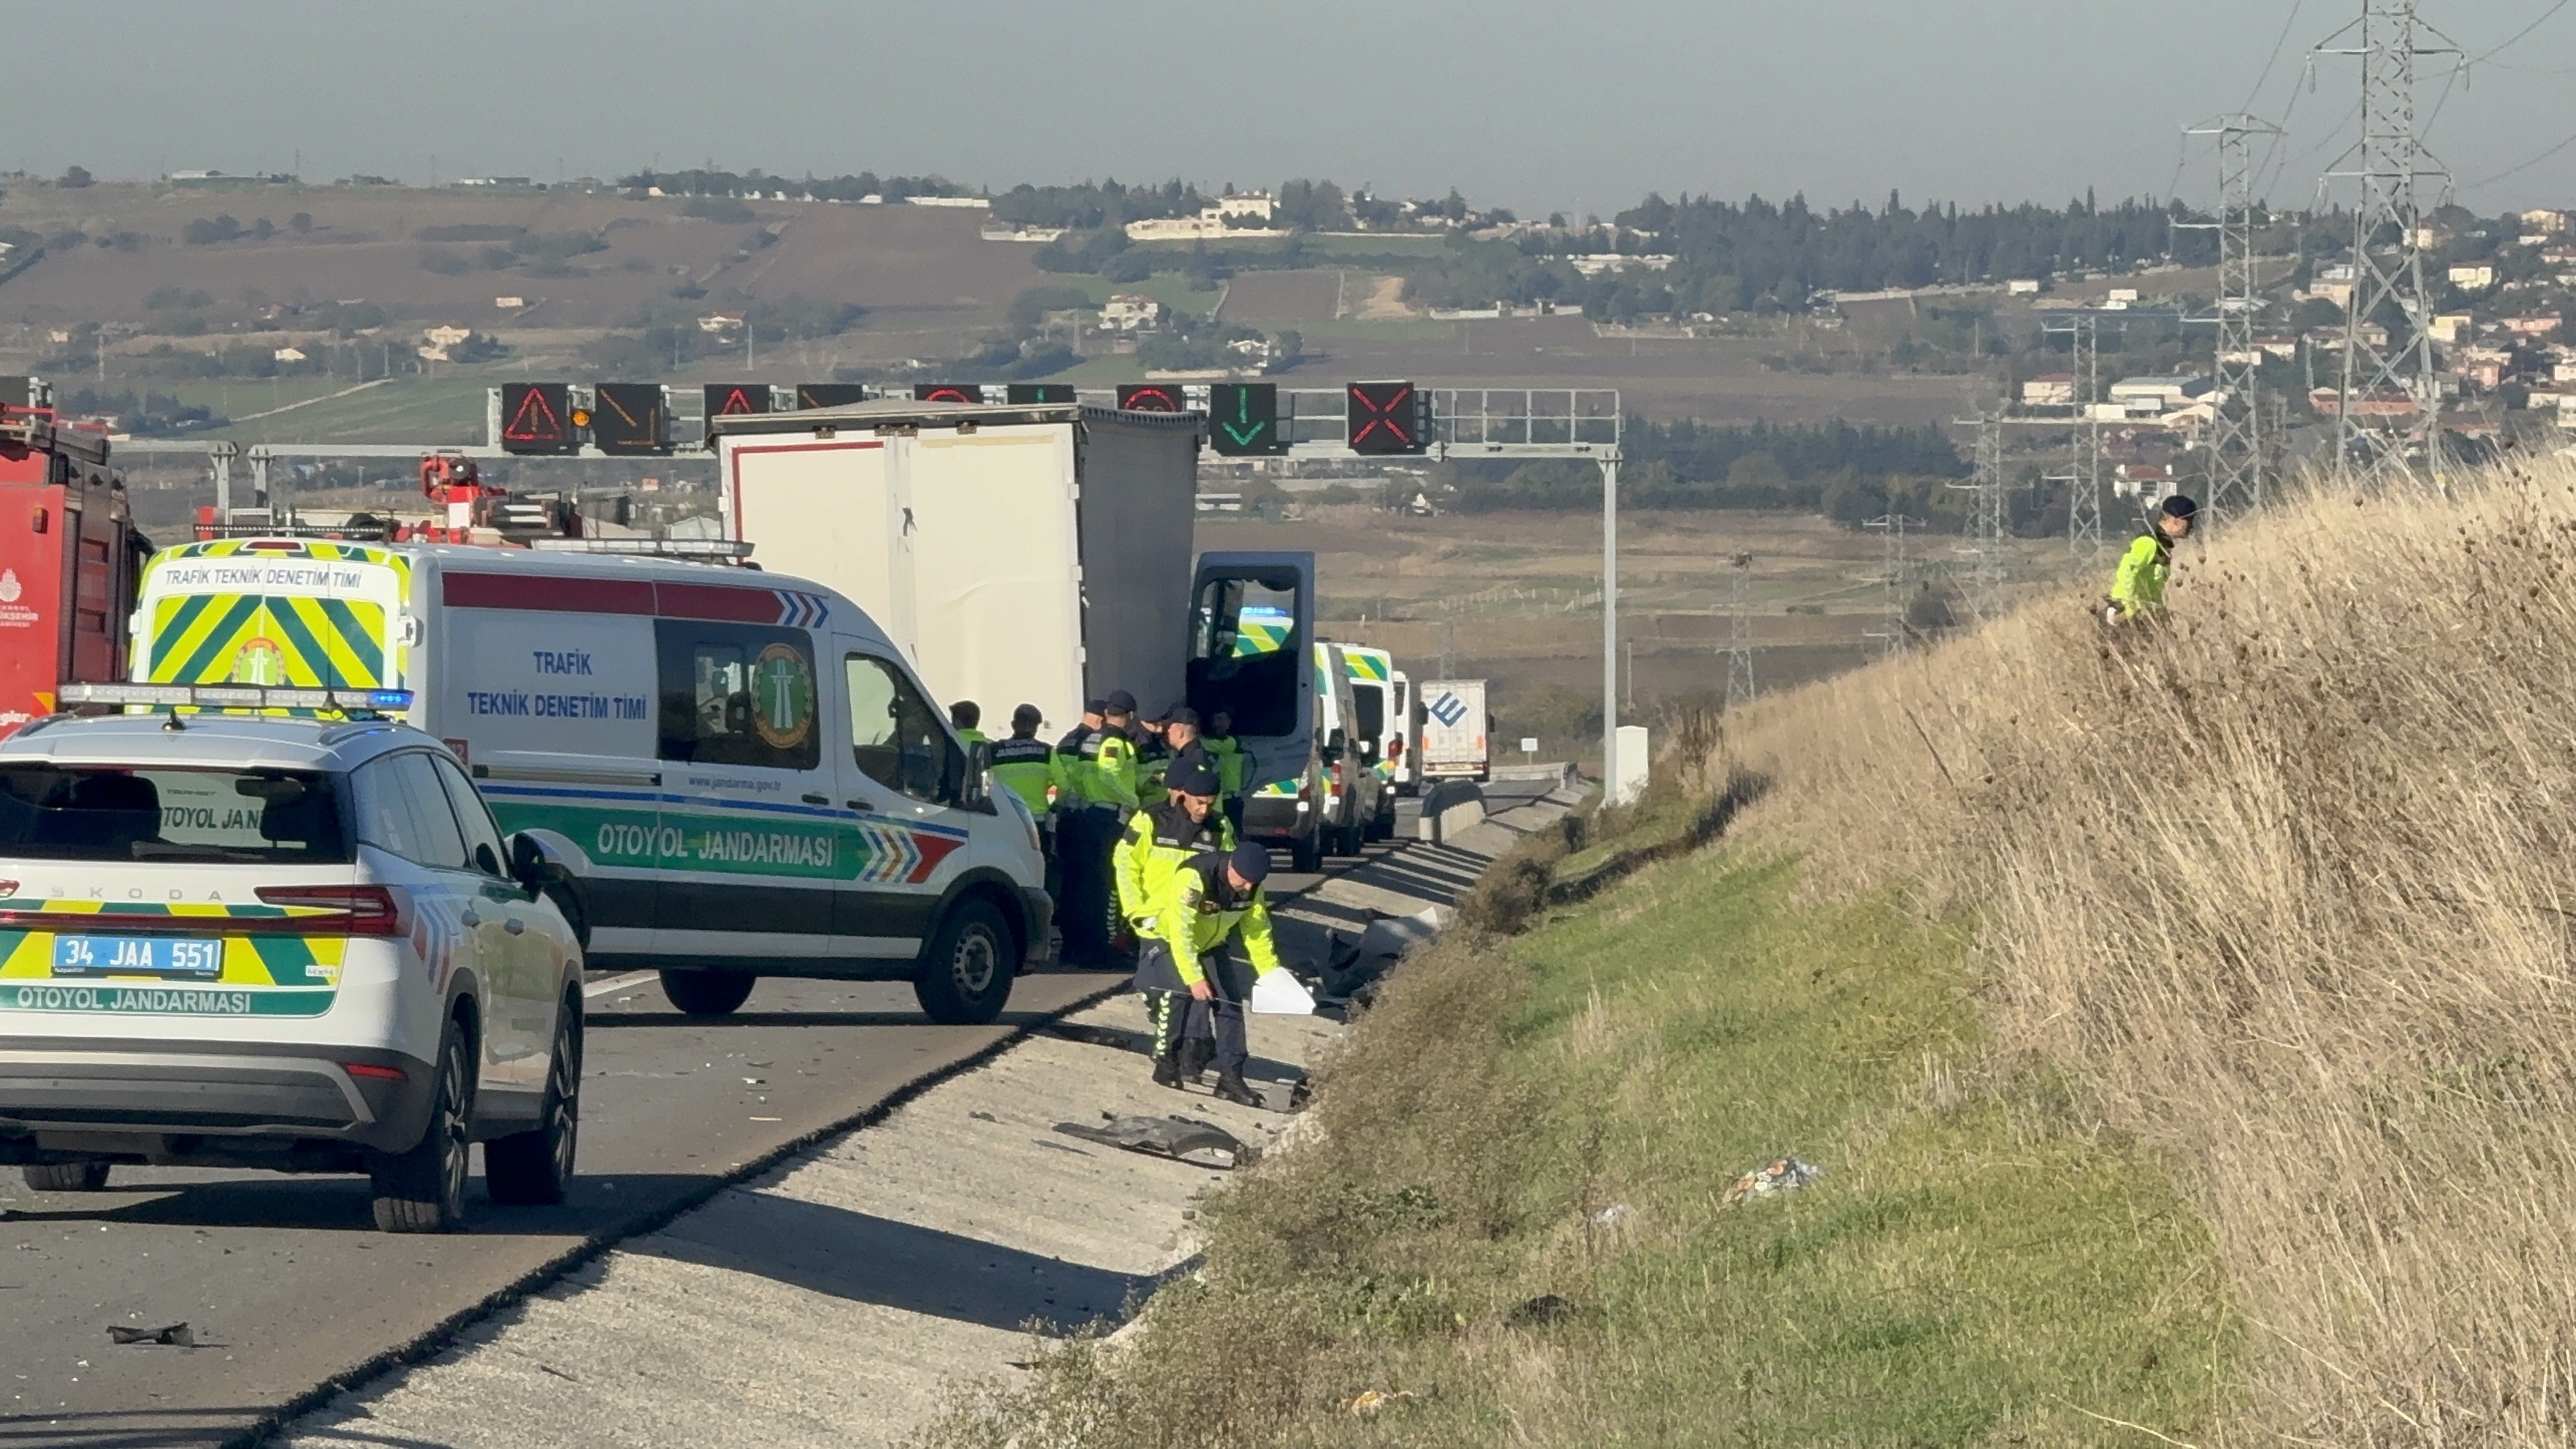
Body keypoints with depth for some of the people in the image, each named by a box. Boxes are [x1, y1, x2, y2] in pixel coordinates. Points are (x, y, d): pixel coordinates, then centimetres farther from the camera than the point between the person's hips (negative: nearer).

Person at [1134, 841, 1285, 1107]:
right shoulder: (1194, 878, -35)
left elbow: (1258, 932, -1)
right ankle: (1193, 1052, -19)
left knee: (1230, 1001, -5)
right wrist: (1194, 978, -38)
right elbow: (1181, 932, -36)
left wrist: (1271, 973, -9)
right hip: (1168, 938, -6)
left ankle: (1231, 1076, -4)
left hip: (1210, 944, 6)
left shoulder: (1252, 889, -14)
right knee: (1197, 994, -26)